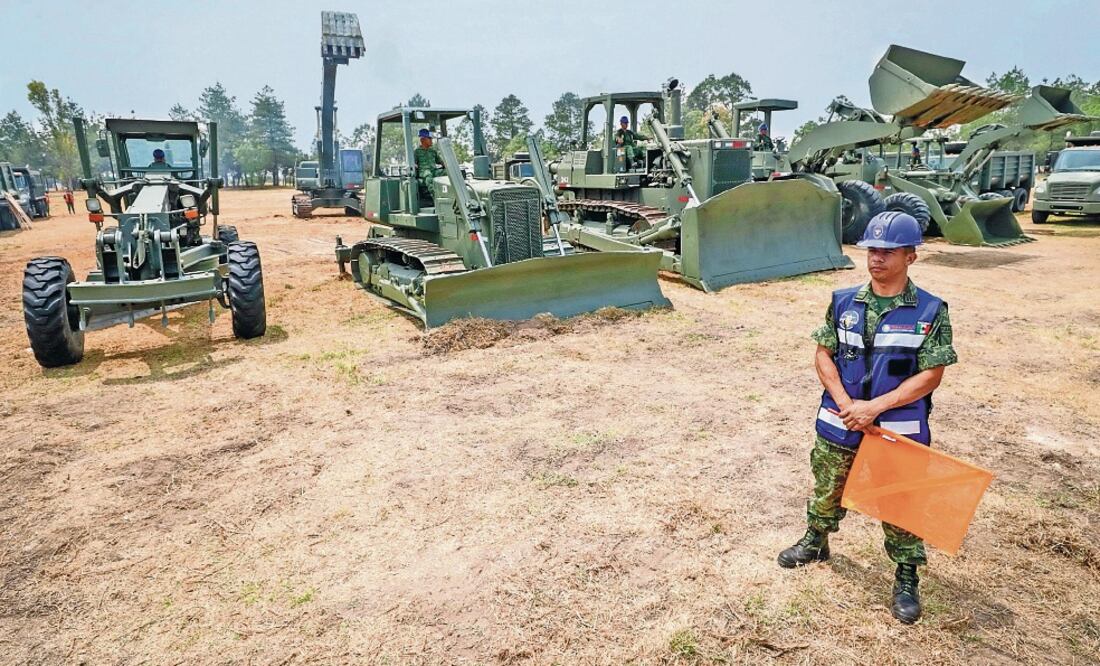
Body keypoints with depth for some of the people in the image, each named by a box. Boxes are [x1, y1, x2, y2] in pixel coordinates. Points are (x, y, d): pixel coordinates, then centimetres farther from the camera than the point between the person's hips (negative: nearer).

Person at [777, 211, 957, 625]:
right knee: (827, 489, 20)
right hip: (840, 423, 3)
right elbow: (823, 355, 1)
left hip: (898, 430, -3)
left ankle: (907, 578, 31)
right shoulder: (843, 302, -2)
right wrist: (846, 404, -12)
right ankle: (816, 542, 45)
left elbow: (931, 375, -11)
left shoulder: (930, 312, -9)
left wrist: (874, 407, -18)